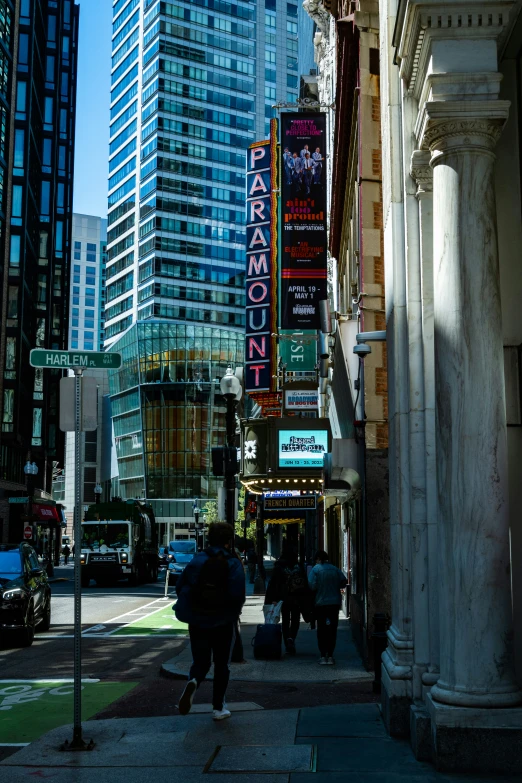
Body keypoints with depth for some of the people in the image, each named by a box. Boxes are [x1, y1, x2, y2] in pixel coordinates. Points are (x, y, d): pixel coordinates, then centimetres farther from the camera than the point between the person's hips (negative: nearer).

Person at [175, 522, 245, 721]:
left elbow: (180, 587, -1)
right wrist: (233, 612, 3)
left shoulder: (197, 560, -2)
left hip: (197, 621, 1)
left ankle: (193, 682, -21)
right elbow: (238, 595, -18)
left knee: (200, 662, 12)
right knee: (221, 664, 15)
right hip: (223, 622, -1)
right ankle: (219, 708, 17)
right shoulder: (233, 564, -9)